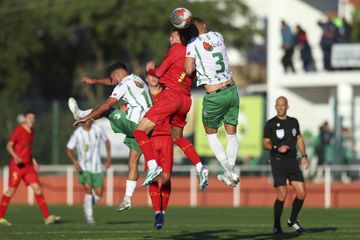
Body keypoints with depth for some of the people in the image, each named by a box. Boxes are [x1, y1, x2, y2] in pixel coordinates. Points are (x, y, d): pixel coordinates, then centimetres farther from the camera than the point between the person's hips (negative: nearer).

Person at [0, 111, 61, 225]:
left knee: (37, 188, -2)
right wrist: (16, 157, -27)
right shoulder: (18, 130, -9)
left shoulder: (31, 132, 15)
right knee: (11, 190, -2)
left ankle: (47, 217, -6)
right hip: (17, 165, -7)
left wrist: (33, 160, 18)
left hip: (28, 165, 7)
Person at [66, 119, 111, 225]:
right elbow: (68, 149, -2)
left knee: (99, 194, -2)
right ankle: (89, 217, -7)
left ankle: (87, 208, 29)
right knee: (88, 189, -20)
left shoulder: (98, 129, -4)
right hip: (84, 168, -3)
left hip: (97, 168, 3)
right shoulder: (77, 134, -11)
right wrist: (75, 162, -18)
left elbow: (106, 141, 14)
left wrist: (108, 157, 10)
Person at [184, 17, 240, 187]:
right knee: (232, 133, 16)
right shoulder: (218, 36, 4)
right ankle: (229, 173, 27)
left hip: (214, 96, -4)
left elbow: (189, 70, -19)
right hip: (232, 90, 4)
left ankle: (230, 174, 6)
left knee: (211, 134, 16)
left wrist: (192, 62, 1)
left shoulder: (193, 45, -10)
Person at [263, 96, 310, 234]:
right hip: (278, 162, -5)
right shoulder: (270, 124, -2)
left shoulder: (293, 122, 12)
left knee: (302, 193, -2)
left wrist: (304, 155, 10)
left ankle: (293, 220, 21)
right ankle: (276, 226, 2)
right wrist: (277, 149, -21)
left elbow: (299, 139, 22)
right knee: (282, 195, -14)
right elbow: (266, 144, -3)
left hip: (292, 161, 5)